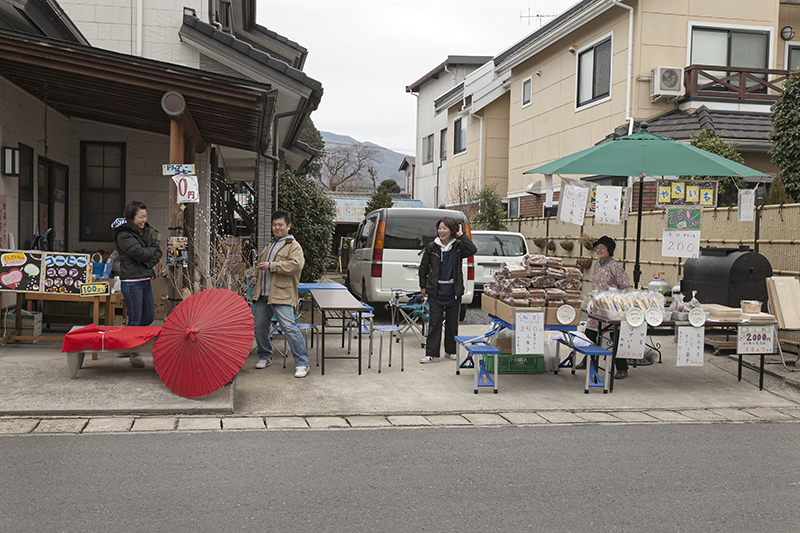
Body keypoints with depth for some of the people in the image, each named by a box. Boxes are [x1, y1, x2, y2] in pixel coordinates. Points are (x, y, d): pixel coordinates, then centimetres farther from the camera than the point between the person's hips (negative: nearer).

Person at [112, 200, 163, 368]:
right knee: (135, 319, -2)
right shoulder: (124, 235, -12)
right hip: (131, 281, -8)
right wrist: (152, 250, -3)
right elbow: (140, 253, -22)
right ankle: (133, 353, 10)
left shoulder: (145, 230, 12)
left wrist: (148, 262, -10)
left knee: (149, 317, 15)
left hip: (145, 280, 8)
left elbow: (158, 252, 8)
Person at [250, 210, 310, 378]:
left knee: (289, 328, -14)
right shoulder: (269, 247, 23)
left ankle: (302, 364, -8)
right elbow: (259, 262, 38)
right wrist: (255, 275, 17)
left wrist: (271, 266, -20)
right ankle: (265, 357, 31)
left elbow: (296, 265, -21)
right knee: (260, 326, 12)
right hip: (262, 295, 8)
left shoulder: (294, 246, -3)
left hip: (281, 296, -8)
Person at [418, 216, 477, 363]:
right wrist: (423, 286, 8)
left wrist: (461, 235, -14)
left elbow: (472, 250, -19)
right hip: (436, 291, -1)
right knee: (434, 323, -1)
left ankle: (451, 350, 24)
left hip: (453, 291, 1)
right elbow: (423, 267, 7)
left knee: (452, 322, 10)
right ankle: (432, 354, 1)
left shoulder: (458, 246, 0)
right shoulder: (432, 247, 0)